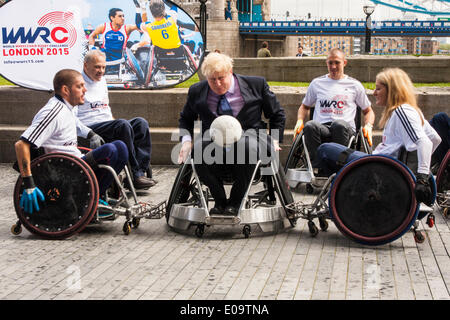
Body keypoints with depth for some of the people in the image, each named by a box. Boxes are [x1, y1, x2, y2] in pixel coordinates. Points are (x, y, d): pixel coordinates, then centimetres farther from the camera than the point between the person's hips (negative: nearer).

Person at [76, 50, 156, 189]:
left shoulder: (102, 81, 25)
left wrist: (113, 120, 12)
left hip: (107, 124, 8)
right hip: (90, 128, -8)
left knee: (141, 123, -16)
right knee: (123, 124, -33)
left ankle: (141, 172, -24)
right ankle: (136, 174, -31)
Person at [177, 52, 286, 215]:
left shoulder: (256, 84, 6)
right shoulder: (197, 91, 11)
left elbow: (277, 114, 16)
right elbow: (185, 118, 26)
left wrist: (274, 141, 6)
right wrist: (186, 140, 9)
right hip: (213, 144, 2)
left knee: (247, 145, -39)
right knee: (199, 147, -35)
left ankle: (235, 201, -16)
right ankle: (219, 200, -11)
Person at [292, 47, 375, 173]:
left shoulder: (354, 85, 18)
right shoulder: (317, 83, 22)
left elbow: (368, 111, 25)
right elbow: (305, 106, 33)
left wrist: (368, 126, 3)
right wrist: (300, 121, 11)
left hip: (346, 129, -1)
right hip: (321, 129, 1)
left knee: (339, 124, -40)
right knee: (310, 126, -36)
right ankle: (315, 166, -35)